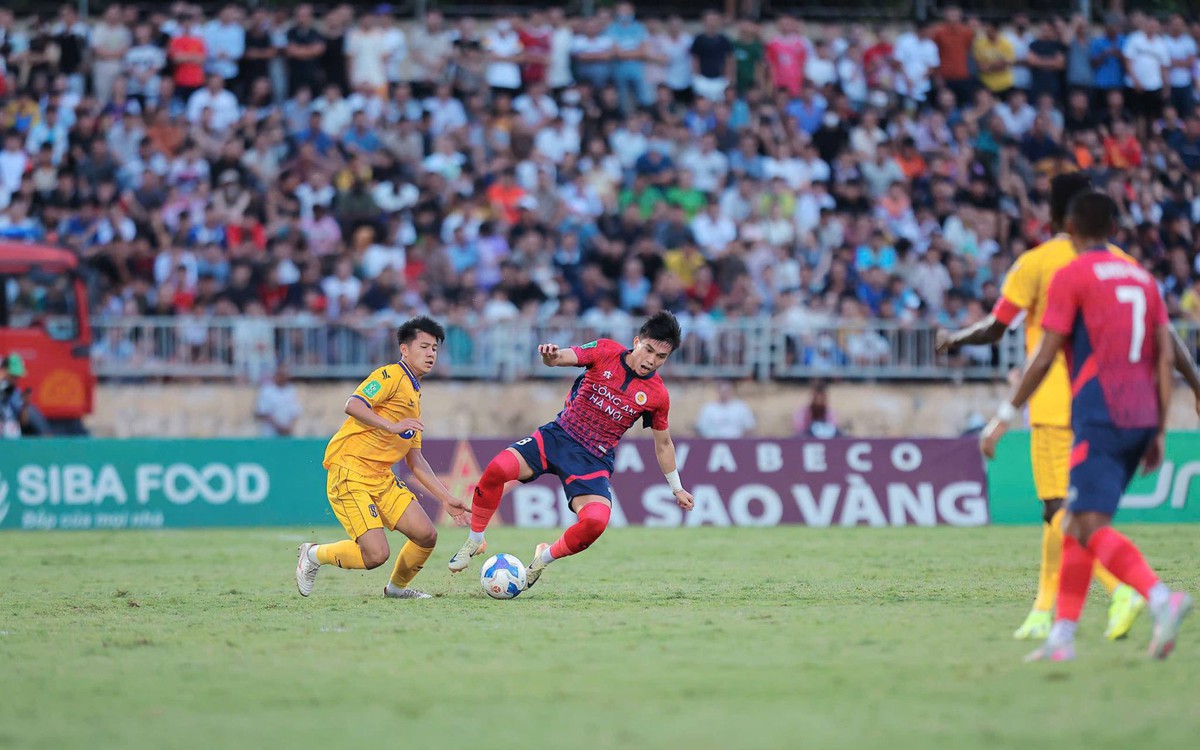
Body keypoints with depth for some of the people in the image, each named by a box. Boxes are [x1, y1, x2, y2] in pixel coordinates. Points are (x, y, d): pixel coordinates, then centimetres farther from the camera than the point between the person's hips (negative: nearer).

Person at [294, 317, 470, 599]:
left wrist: (446, 498, 20)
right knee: (376, 554, -18)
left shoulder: (415, 396, 23)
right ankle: (314, 555, 8)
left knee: (426, 536, -3)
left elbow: (415, 460, 25)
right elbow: (353, 405, -21)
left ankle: (397, 587, 24)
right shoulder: (392, 375, -5)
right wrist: (393, 426, -30)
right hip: (350, 473, -9)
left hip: (382, 477, 9)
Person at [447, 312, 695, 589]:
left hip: (594, 461, 0)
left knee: (596, 522, -28)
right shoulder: (606, 351, -5)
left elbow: (663, 444, 13)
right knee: (498, 468, -25)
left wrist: (677, 488, 19)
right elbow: (558, 358, -13)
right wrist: (550, 355, -39)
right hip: (558, 435, 0)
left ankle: (544, 558, 5)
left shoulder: (657, 395, -2)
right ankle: (474, 541, -1)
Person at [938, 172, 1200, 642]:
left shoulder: (1035, 263, -5)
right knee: (1062, 510, 15)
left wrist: (953, 338, 16)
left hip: (1055, 404, -6)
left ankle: (1122, 588, -28)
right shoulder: (1119, 262, 8)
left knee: (1062, 510, -9)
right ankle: (1044, 611, 17)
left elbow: (993, 330, -3)